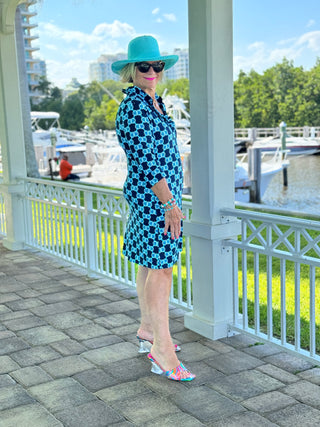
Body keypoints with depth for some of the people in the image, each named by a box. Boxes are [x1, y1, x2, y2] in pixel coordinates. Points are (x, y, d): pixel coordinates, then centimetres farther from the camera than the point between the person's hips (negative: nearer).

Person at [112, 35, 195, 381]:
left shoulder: (153, 102, 15)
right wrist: (169, 202, -22)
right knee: (161, 267, -9)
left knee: (150, 263, 15)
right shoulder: (133, 107, -16)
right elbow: (145, 161, -22)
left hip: (163, 192, 10)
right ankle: (162, 349, -4)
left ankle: (148, 330, 27)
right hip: (153, 195, -10)